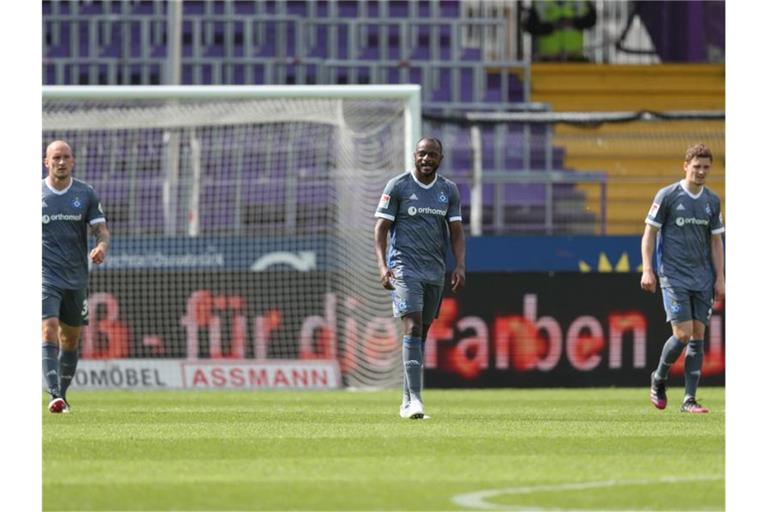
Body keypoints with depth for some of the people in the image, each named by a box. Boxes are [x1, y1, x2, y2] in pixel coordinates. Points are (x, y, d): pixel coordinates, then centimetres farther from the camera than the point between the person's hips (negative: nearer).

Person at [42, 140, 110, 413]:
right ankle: (54, 396, -26)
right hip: (45, 276, -3)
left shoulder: (85, 194, 4)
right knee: (49, 331, -19)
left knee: (70, 339, 11)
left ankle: (62, 395, 25)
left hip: (76, 277, 3)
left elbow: (102, 230, 3)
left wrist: (102, 247, -19)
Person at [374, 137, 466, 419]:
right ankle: (414, 399, -24)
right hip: (405, 266, -5)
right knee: (412, 328, -17)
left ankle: (407, 401, 16)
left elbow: (456, 231, 12)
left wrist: (460, 266, -3)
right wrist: (382, 265, -16)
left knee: (422, 333, 8)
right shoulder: (397, 186, -2)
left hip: (436, 269, 5)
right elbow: (381, 227, -3)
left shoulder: (449, 190, 10)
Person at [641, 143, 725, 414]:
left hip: (703, 278, 5)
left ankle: (689, 399, 3)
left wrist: (720, 278, 7)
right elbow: (649, 233, -1)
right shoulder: (667, 196, -4)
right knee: (683, 334, -13)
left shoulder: (712, 201, 9)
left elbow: (716, 241, 15)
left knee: (698, 335, 0)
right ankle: (659, 378, 14)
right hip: (674, 277, -5)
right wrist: (647, 270, -10)